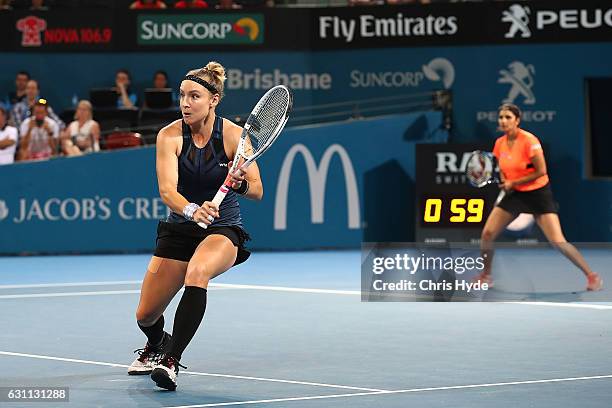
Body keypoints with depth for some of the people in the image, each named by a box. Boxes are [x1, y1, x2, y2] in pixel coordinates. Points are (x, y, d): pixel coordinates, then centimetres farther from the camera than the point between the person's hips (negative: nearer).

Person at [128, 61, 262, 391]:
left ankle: (171, 361, -36)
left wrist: (241, 184, -38)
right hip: (179, 229, 3)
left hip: (223, 230, -3)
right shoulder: (170, 136, -12)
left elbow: (257, 191, -14)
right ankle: (156, 345, 44)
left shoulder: (234, 135, -14)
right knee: (145, 317, 4)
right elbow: (167, 190, -24)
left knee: (197, 271, -38)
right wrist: (192, 210, -46)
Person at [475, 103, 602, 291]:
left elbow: (541, 171, -19)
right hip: (514, 194, 6)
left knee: (558, 242, -14)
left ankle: (592, 276, -2)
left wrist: (514, 183, -15)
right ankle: (485, 276, 18)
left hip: (538, 194, -6)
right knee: (487, 234, -3)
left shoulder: (529, 140, -20)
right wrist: (504, 181, -5)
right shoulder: (500, 143, 1)